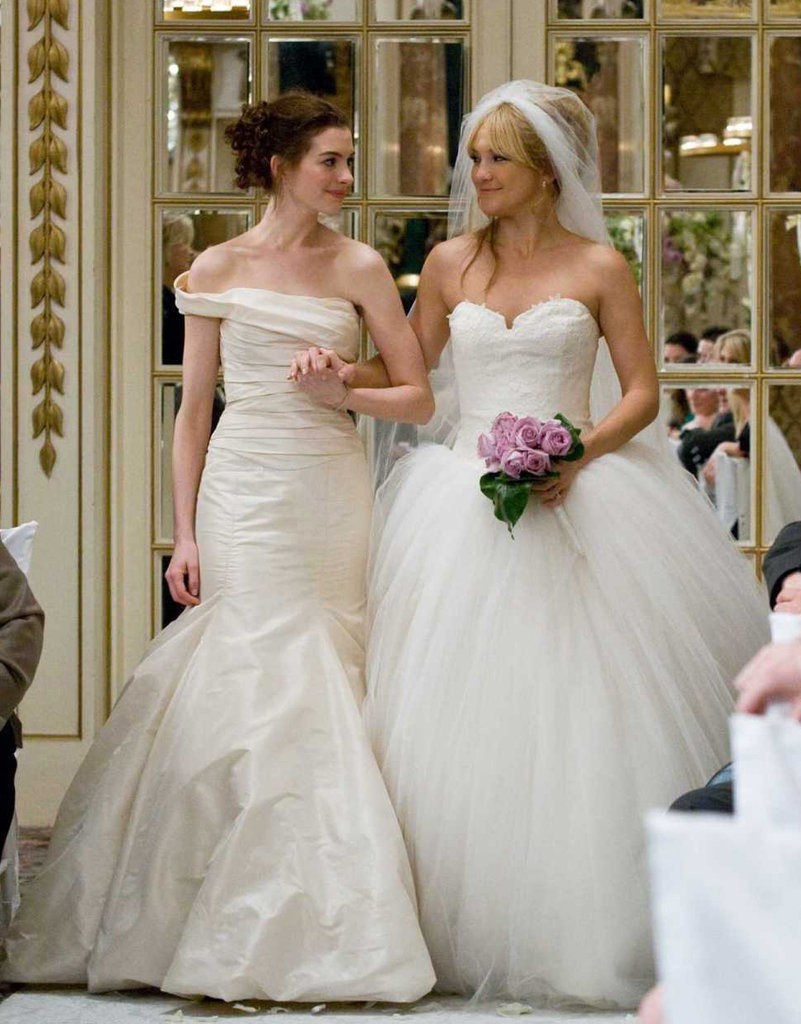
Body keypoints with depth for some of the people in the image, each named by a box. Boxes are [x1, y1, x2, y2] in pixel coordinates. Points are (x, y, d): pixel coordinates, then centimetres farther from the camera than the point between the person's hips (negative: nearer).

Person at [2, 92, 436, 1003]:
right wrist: (185, 534, 0)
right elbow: (193, 413, 6)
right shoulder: (218, 270, 6)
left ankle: (314, 928, 7)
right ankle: (240, 933, 1)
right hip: (245, 491, -1)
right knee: (256, 681, -6)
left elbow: (417, 398, 7)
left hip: (332, 492, 1)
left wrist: (343, 391, -11)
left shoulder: (358, 268, 7)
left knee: (323, 694, -1)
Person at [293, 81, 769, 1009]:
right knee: (461, 725, -1)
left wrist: (578, 455, -14)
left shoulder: (597, 267, 2)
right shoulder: (450, 264, 11)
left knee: (571, 716, -7)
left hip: (570, 505, -3)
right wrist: (339, 376, 0)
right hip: (464, 506, 3)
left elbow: (641, 392, 1)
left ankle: (579, 935, 1)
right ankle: (469, 936, 4)